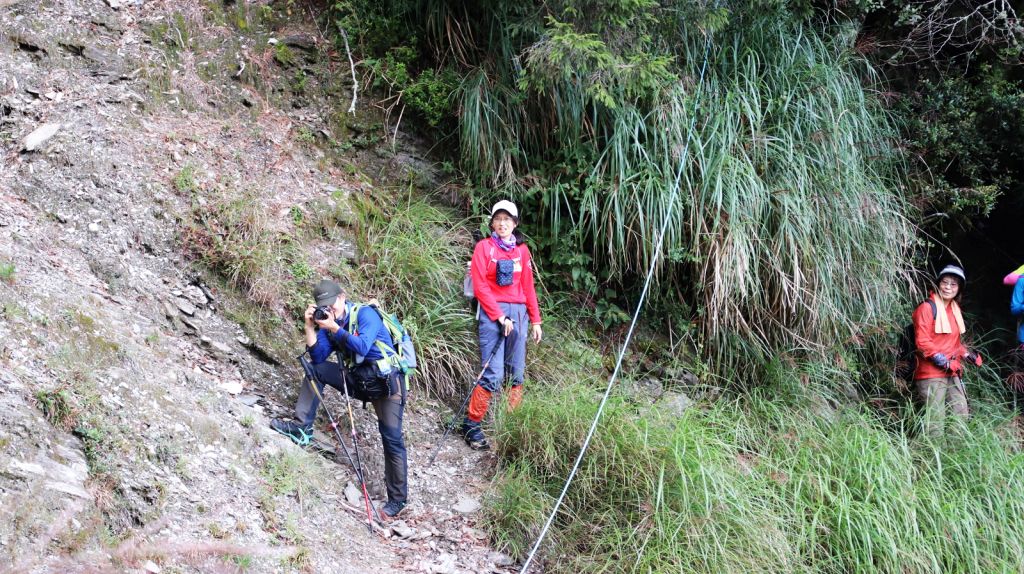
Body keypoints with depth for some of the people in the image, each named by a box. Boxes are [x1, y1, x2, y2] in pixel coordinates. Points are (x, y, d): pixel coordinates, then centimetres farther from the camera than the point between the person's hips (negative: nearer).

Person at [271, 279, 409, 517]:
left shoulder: (365, 314, -14)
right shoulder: (328, 322, 4)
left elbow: (362, 347, -28)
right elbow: (317, 358, -5)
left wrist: (334, 328, -28)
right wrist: (311, 327, -13)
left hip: (387, 381, -6)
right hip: (358, 379, 6)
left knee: (392, 438, -11)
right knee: (316, 370, -7)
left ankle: (398, 498, -2)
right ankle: (302, 427, -5)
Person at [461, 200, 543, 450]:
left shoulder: (522, 250, 14)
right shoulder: (484, 246, 1)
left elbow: (528, 286, 16)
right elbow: (480, 286, -5)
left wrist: (535, 320, 13)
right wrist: (500, 317, -11)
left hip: (518, 313, 5)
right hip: (492, 313, -5)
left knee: (516, 373, 4)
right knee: (493, 375, -11)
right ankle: (471, 425, -1)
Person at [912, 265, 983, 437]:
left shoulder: (955, 309, 16)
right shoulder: (927, 308, -9)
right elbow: (922, 343, -15)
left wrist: (967, 355, 11)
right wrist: (945, 363, -17)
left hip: (952, 374, 8)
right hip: (931, 374, -8)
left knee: (962, 416, 10)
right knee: (936, 422, -10)